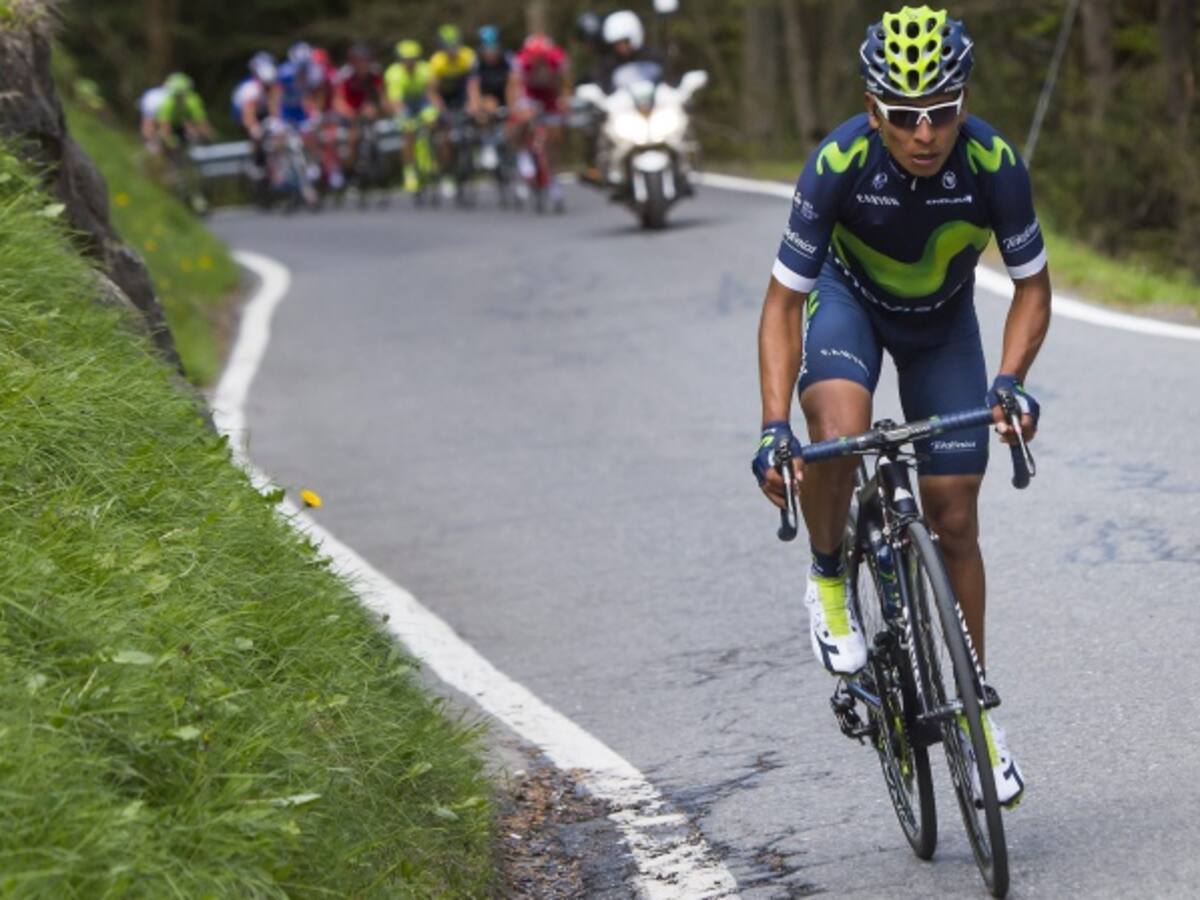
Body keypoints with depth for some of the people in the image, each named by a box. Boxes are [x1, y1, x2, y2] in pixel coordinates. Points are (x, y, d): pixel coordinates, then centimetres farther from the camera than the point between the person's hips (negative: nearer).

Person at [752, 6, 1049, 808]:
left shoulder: (994, 164, -30)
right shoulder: (838, 165, -33)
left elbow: (1032, 288, -16)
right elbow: (784, 301, -26)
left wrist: (1009, 381, -33)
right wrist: (774, 428, -35)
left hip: (943, 320, 1)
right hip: (850, 298, -1)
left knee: (955, 520, -1)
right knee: (838, 432, -34)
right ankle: (830, 578, -5)